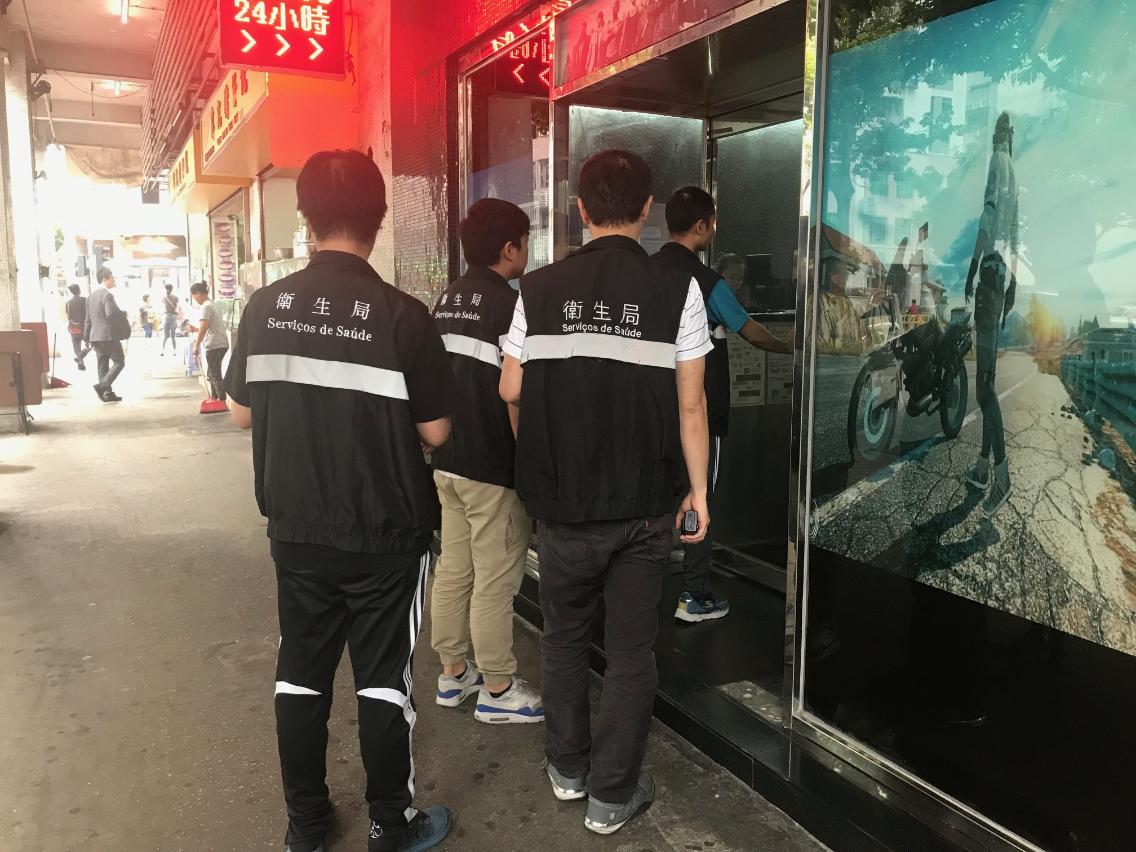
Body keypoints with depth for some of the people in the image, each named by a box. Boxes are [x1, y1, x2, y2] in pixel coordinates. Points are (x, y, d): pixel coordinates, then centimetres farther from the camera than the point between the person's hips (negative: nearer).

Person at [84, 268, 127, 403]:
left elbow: (88, 319, 17)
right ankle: (102, 385, -12)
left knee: (102, 365, 10)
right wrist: (124, 324, -7)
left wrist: (87, 337, 22)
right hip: (109, 336, -8)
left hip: (95, 337, 8)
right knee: (119, 362, 0)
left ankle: (108, 393, 11)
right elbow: (111, 315, -23)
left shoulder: (92, 296, 14)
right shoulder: (107, 295, -12)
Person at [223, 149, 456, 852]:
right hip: (385, 533, -3)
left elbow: (243, 413, 5)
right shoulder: (402, 314, -16)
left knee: (302, 670, 17)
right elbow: (435, 432, -10)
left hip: (297, 528, 4)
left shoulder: (266, 306, -4)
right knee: (383, 677, 10)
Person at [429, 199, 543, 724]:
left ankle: (453, 674, 27)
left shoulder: (448, 299, 10)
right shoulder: (507, 303, -15)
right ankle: (498, 691, 13)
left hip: (448, 461, 8)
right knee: (495, 582, 2)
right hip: (492, 467, -8)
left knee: (453, 570, 15)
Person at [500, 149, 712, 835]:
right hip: (644, 507, -1)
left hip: (564, 503, 2)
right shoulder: (676, 289, -8)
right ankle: (612, 795, 22)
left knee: (565, 639, 21)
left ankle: (569, 766, 36)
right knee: (631, 655, 12)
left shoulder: (539, 289, -4)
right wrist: (698, 490, 3)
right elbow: (690, 405, -7)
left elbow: (511, 390, 3)